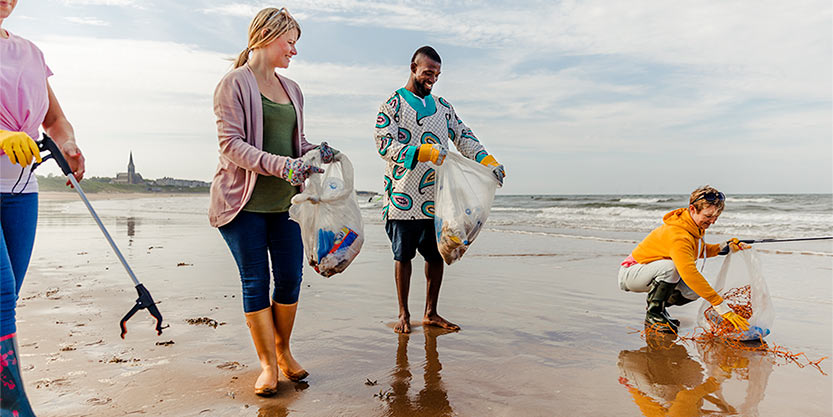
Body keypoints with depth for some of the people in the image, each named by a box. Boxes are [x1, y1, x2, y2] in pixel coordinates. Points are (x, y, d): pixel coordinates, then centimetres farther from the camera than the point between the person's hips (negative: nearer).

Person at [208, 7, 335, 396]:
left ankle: (283, 352, 26)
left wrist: (315, 152, -1)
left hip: (283, 202, 6)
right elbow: (230, 144, -12)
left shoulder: (292, 89, 17)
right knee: (255, 282, 2)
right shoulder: (234, 83, -4)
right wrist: (281, 165, -24)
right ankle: (268, 365, 14)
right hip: (243, 202, -5)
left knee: (290, 279, 6)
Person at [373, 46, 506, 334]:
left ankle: (431, 313, 21)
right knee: (403, 256, 5)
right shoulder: (393, 104, -1)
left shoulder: (442, 106, 16)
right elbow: (385, 145, -13)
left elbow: (463, 137, 12)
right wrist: (423, 152, -26)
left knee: (436, 255, 7)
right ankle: (403, 315, 19)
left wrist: (489, 162, -5)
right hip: (404, 198, -4)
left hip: (436, 198, 5)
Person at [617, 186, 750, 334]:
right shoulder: (678, 235, -33)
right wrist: (723, 308, -42)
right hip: (630, 273, -9)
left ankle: (658, 306, 15)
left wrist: (724, 247, -2)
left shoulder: (696, 226, -3)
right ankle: (652, 315, -17)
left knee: (695, 291, -13)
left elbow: (698, 251, 18)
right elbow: (690, 274, -42)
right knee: (670, 267, -37)